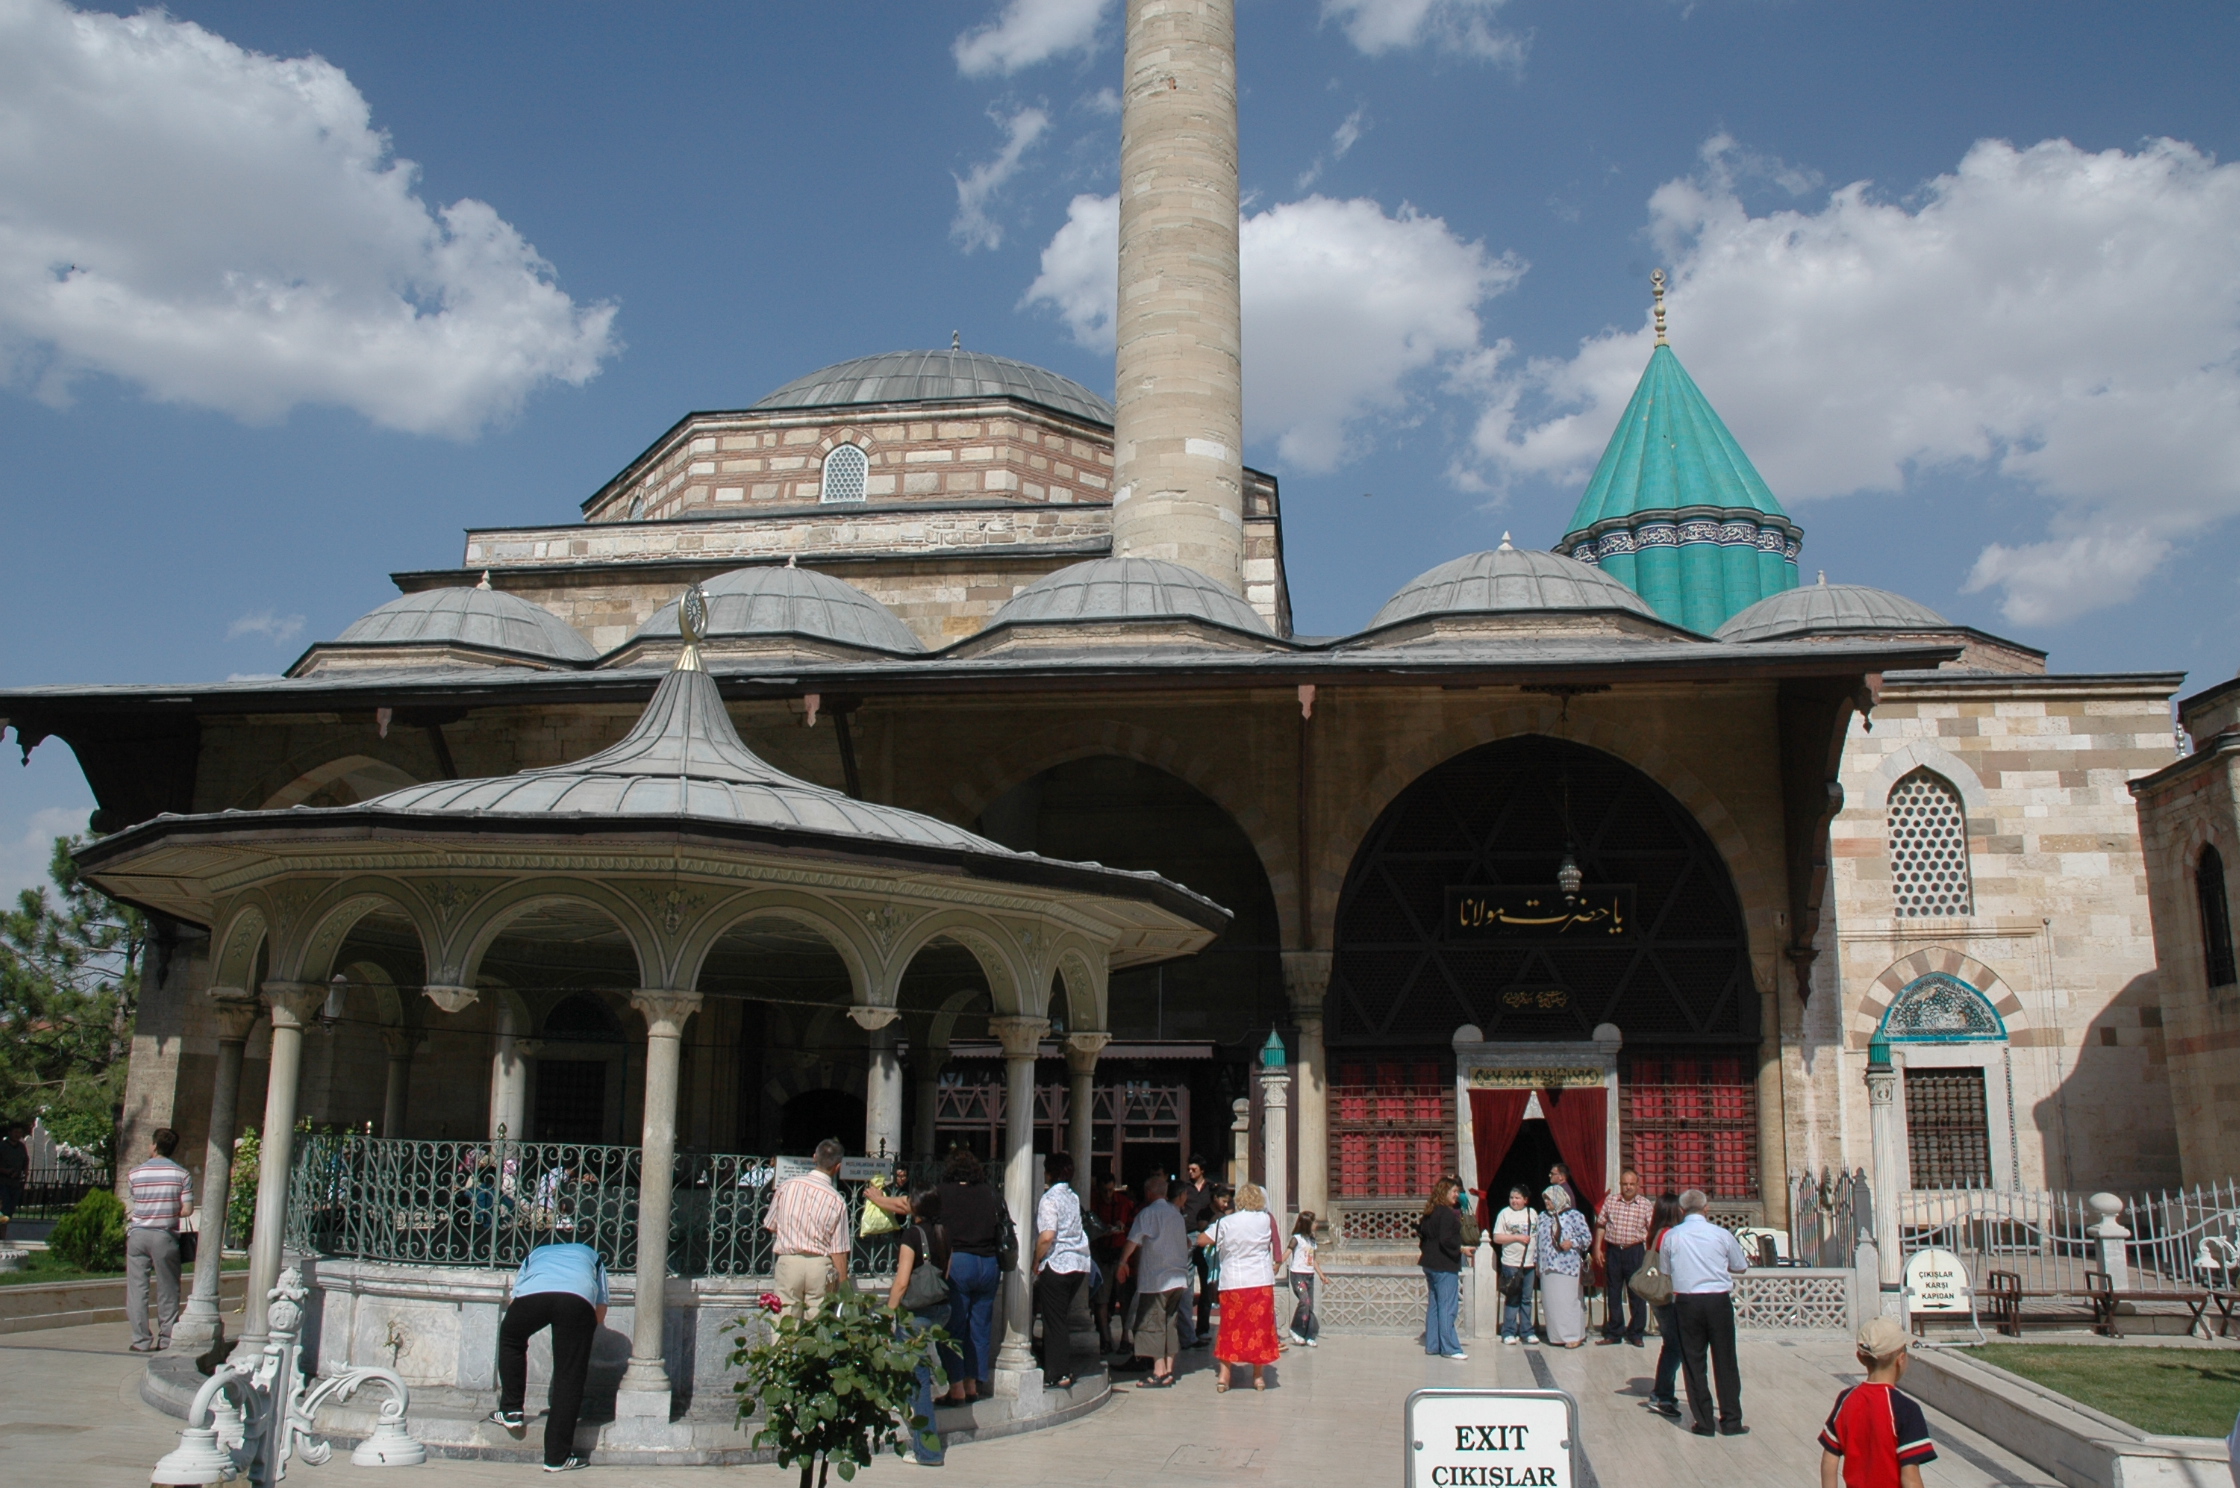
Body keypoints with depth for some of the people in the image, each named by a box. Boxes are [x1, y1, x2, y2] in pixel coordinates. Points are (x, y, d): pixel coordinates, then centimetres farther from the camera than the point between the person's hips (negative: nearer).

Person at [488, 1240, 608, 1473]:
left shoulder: (536, 1253, 44)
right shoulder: (591, 1256, 42)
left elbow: (513, 1301, 37)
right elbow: (600, 1312, 34)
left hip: (532, 1292, 1)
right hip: (579, 1297, 0)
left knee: (510, 1338, 32)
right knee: (569, 1377, 8)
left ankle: (511, 1411, 32)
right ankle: (557, 1456, 8)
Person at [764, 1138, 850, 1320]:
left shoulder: (787, 1186, -3)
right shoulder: (837, 1201, -7)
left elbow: (771, 1226, 9)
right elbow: (838, 1250, -4)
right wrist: (842, 1282, 7)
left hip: (788, 1263, 1)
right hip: (819, 1265, -1)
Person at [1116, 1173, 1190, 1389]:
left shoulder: (1148, 1213, -9)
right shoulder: (1176, 1213, 12)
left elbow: (1133, 1240, -14)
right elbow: (1186, 1242, 22)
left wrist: (1122, 1262, -7)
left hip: (1156, 1279, -7)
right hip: (1178, 1278, 7)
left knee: (1153, 1324, -3)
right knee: (1170, 1323, 11)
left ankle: (1159, 1372, -7)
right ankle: (1169, 1370, 11)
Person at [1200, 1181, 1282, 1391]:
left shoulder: (1226, 1222, -5)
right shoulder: (1265, 1220, -2)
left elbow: (1201, 1241, 0)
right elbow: (1274, 1241, 13)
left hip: (1232, 1282, 0)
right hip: (1261, 1281, 0)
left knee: (1230, 1327, 8)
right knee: (1259, 1326, 9)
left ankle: (1224, 1376, 4)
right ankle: (1258, 1376, 13)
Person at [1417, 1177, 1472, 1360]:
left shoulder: (1429, 1212, 11)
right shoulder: (1447, 1213, -15)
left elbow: (1421, 1234, 15)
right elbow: (1446, 1240, -23)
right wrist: (1462, 1249, -13)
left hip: (1430, 1264, 9)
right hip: (1445, 1265, -9)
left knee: (1433, 1305, 13)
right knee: (1447, 1307, -6)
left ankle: (1432, 1345, 16)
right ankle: (1449, 1348, -5)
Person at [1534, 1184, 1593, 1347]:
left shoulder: (1574, 1216, -2)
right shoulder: (1543, 1217, 15)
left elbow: (1587, 1237, -2)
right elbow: (1535, 1237, 19)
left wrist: (1572, 1242, -17)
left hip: (1568, 1266, -5)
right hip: (1548, 1267, 5)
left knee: (1568, 1300, -6)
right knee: (1550, 1301, 4)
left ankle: (1574, 1335, 3)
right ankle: (1557, 1335, 13)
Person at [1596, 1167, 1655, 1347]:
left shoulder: (1646, 1205, -2)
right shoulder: (1610, 1201, 4)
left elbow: (1651, 1231, -3)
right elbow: (1601, 1226, 9)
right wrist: (1597, 1248, 4)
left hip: (1635, 1251, -2)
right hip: (1613, 1250, 2)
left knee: (1637, 1294, 3)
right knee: (1613, 1293, 9)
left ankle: (1635, 1334, 15)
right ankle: (1614, 1333, 18)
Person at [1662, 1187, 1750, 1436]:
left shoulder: (1671, 1236, -1)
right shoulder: (1721, 1235, -2)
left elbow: (1666, 1271, 8)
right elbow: (1740, 1266, 11)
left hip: (1686, 1301, 0)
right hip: (1719, 1300, 0)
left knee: (1693, 1362, 8)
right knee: (1725, 1362, 9)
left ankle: (1703, 1423, 9)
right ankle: (1731, 1422, 12)